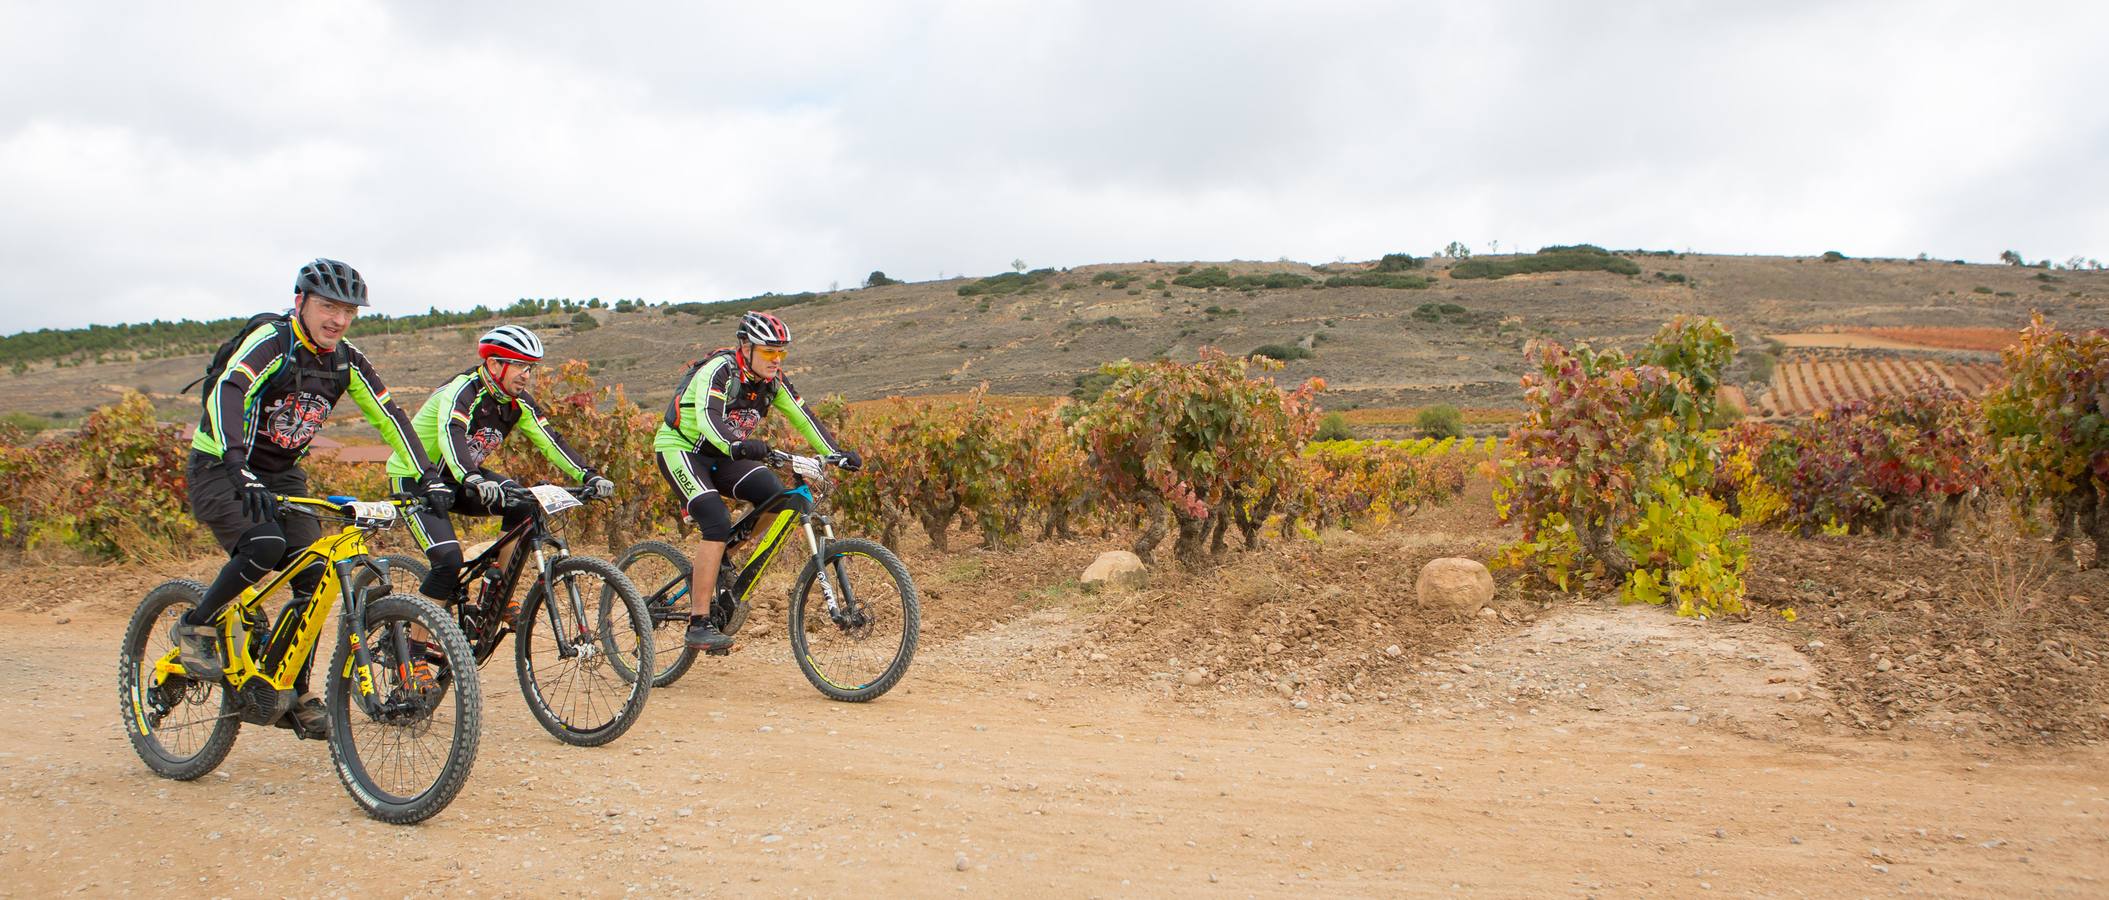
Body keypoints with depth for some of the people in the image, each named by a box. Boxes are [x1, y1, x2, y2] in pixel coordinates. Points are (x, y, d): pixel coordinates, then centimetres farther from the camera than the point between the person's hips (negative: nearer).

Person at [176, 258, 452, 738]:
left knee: (314, 577, -6)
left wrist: (428, 477, -14)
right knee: (264, 545, -31)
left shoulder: (346, 361, -4)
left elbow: (389, 415, -3)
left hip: (282, 474, 6)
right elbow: (225, 395, -37)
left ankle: (295, 692, 7)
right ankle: (196, 627, -5)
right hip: (221, 469, -6)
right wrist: (240, 471, -52)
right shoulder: (270, 341, -22)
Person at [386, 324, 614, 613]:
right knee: (449, 560, -22)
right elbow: (451, 437, -45)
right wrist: (473, 480, -63)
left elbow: (550, 441, -11)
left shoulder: (519, 402, -6)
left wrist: (588, 476, -26)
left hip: (458, 479, 7)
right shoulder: (462, 392, -27)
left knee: (524, 505, -17)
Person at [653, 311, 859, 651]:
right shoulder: (718, 371, -24)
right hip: (681, 449, -7)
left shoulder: (772, 380, -4)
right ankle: (699, 624, -21)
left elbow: (802, 417, -4)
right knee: (718, 525, -26)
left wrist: (835, 452, -18)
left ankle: (722, 560, 5)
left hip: (721, 455, 7)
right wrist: (737, 446, -59)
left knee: (775, 497, -17)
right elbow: (708, 418, -40)